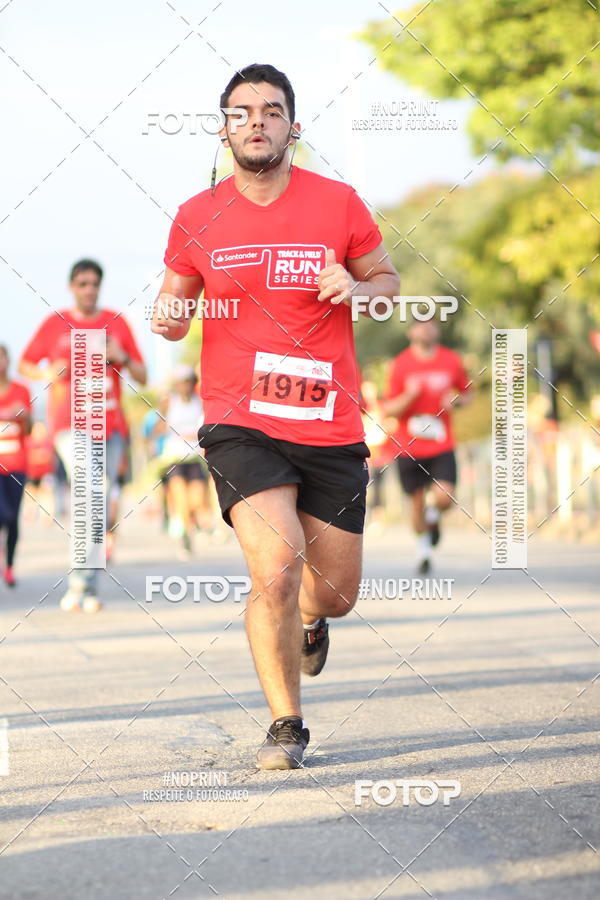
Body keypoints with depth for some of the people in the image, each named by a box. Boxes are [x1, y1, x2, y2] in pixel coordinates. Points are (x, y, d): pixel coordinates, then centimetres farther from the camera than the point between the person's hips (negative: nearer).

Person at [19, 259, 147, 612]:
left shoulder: (117, 323, 10)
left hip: (110, 424, 3)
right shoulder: (55, 324, 6)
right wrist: (47, 373, -8)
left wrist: (122, 358, -10)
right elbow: (25, 365, 14)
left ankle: (88, 590, 12)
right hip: (70, 422, -3)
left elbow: (143, 378, 11)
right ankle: (81, 579, -20)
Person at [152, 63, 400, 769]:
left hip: (331, 430, 2)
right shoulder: (198, 218, 2)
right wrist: (169, 317, -9)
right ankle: (285, 724, -3)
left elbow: (388, 280, 13)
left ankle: (309, 621, 50)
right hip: (240, 425, -1)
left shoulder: (339, 204, 1)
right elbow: (175, 300, 15)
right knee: (276, 565, -22)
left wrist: (354, 288, -10)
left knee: (336, 593, 9)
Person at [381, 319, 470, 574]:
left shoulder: (451, 361, 3)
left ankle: (432, 516, 20)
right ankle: (423, 550, 27)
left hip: (442, 447, 1)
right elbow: (388, 410, -3)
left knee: (444, 497, -16)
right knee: (416, 499, 4)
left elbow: (466, 393, 18)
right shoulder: (400, 364, -4)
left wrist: (456, 398, -5)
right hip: (408, 446, -1)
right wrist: (409, 396, -21)